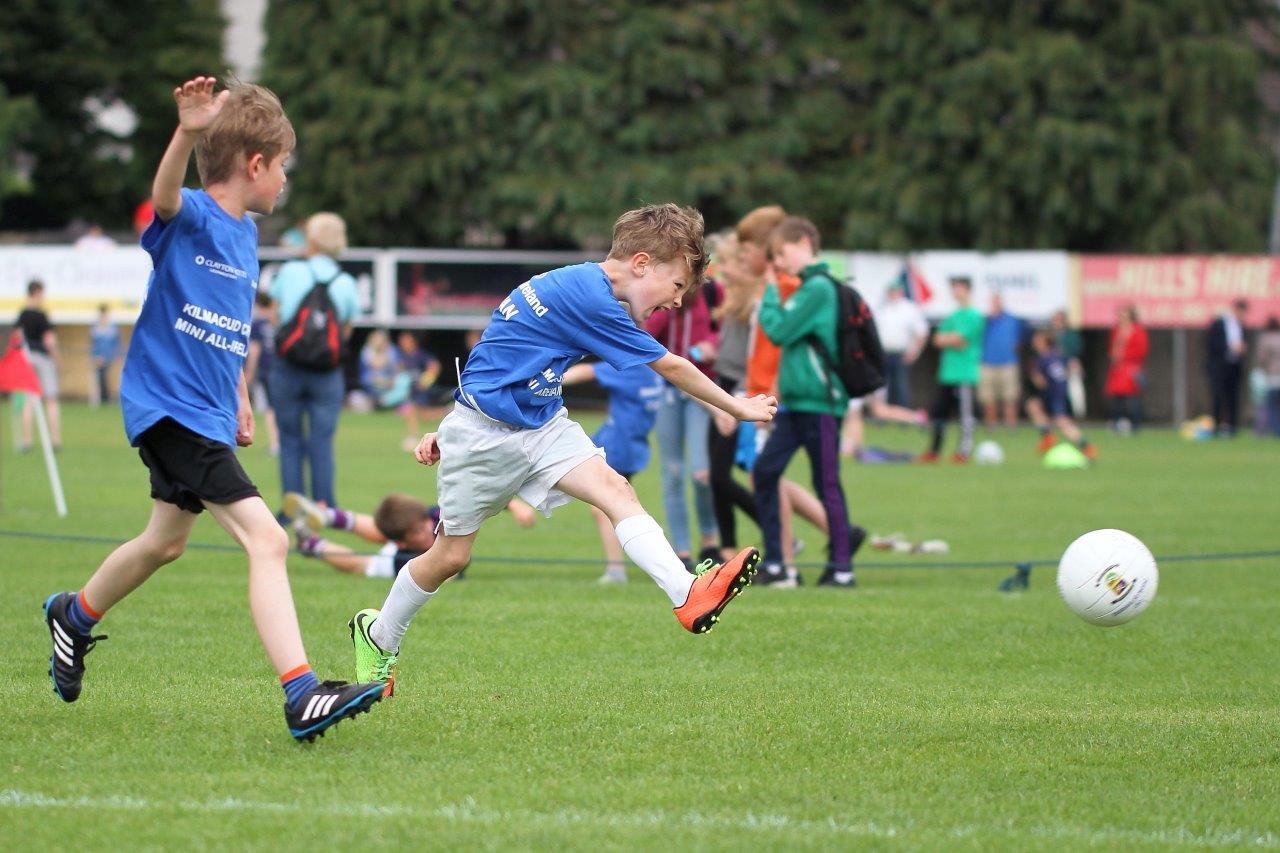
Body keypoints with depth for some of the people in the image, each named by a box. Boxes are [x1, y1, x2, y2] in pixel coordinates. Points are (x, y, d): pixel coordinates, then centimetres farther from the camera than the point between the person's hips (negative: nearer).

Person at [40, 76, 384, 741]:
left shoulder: (245, 234, 11)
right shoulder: (190, 217, -14)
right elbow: (164, 197, -39)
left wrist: (240, 400, 25)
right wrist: (187, 133, -57)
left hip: (208, 414, 9)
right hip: (169, 408, -9)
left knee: (165, 542, 27)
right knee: (266, 539, -19)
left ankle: (74, 616, 52)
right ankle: (302, 698, -24)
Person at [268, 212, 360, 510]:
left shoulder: (288, 272, -3)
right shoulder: (346, 283, -1)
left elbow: (276, 317, 7)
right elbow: (346, 331, 3)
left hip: (287, 366, 0)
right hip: (328, 372, 0)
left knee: (290, 440, 7)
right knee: (322, 442, 3)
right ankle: (324, 506, -2)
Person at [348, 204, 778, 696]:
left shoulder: (578, 286, 8)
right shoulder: (590, 297, -23)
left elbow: (506, 358, 14)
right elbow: (672, 368, -15)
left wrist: (449, 430, 16)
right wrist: (738, 409, -3)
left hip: (539, 422, 8)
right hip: (483, 431, -8)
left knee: (614, 489, -17)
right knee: (450, 556, 4)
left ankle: (688, 596, -37)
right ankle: (377, 637, 30)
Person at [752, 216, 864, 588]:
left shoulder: (818, 288, -13)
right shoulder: (810, 286, 15)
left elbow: (779, 331, -16)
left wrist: (768, 300, -1)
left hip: (819, 403, -9)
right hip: (796, 401, 9)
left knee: (827, 484, -3)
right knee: (765, 471, 4)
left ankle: (841, 568, 4)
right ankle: (773, 564, 6)